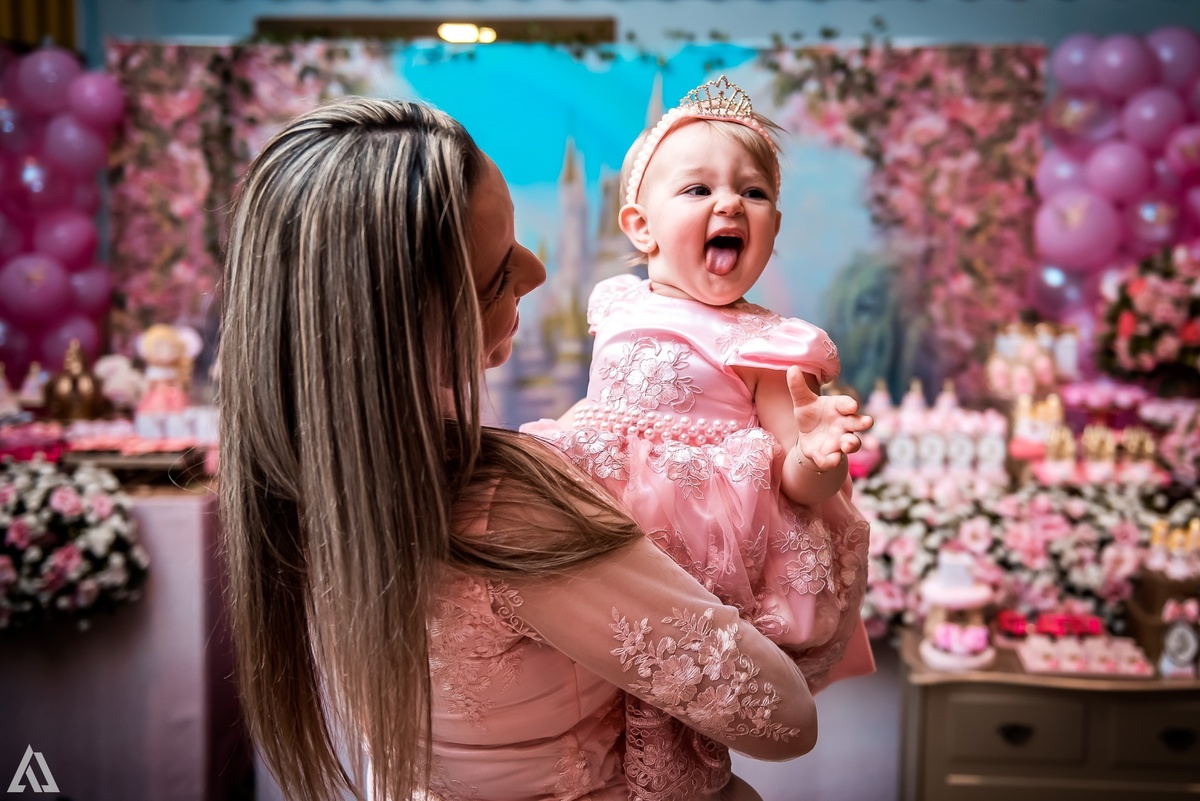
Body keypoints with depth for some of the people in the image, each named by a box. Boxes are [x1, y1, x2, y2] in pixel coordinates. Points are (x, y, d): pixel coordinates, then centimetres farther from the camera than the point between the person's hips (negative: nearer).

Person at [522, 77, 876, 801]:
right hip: (611, 516, 7)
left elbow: (799, 483, -10)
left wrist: (817, 455, -30)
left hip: (711, 546, -6)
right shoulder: (618, 309, 9)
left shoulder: (765, 346, -6)